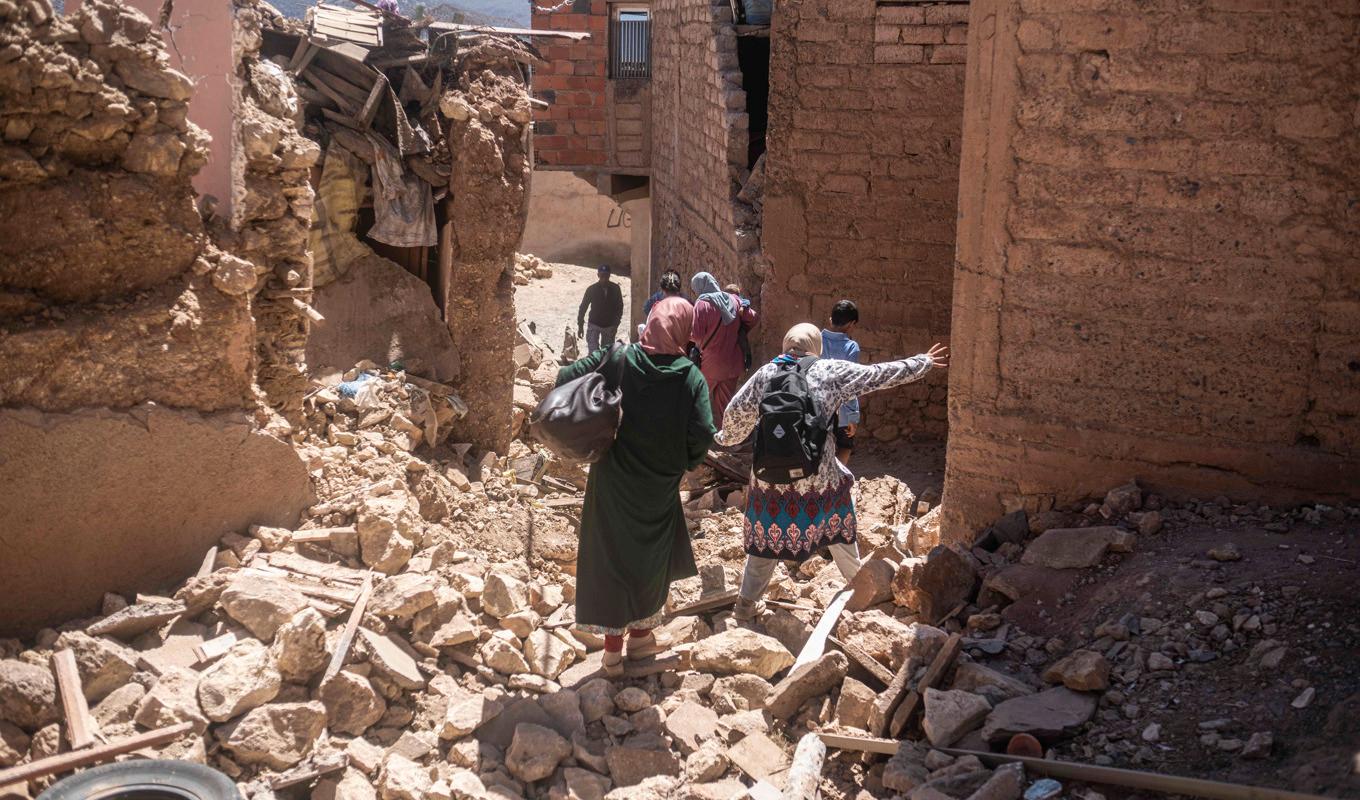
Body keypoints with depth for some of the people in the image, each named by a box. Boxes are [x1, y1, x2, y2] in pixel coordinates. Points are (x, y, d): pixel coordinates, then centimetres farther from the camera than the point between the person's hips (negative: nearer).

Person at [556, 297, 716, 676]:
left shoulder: (616, 359, -10)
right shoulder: (691, 377, -13)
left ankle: (613, 649, 16)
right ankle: (641, 634, 33)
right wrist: (684, 463, 3)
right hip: (659, 489, 0)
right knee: (653, 558, 20)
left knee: (610, 556, 12)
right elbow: (702, 436, -17)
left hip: (613, 483, 0)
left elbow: (565, 379, -11)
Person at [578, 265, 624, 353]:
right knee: (593, 353, -13)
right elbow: (583, 307, -3)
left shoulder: (615, 289, -7)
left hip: (609, 326, 2)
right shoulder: (592, 289, -12)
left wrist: (616, 325, -3)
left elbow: (619, 307, 3)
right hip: (594, 325, -2)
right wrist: (580, 326, -2)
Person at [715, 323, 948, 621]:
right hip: (816, 475, -1)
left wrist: (728, 437, 30)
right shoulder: (831, 371, -4)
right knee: (835, 526, 23)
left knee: (767, 534, 15)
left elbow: (736, 412, 7)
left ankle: (747, 603, 19)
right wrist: (923, 362, 19)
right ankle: (856, 577, 44)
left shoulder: (766, 373, 1)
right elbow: (881, 374, 5)